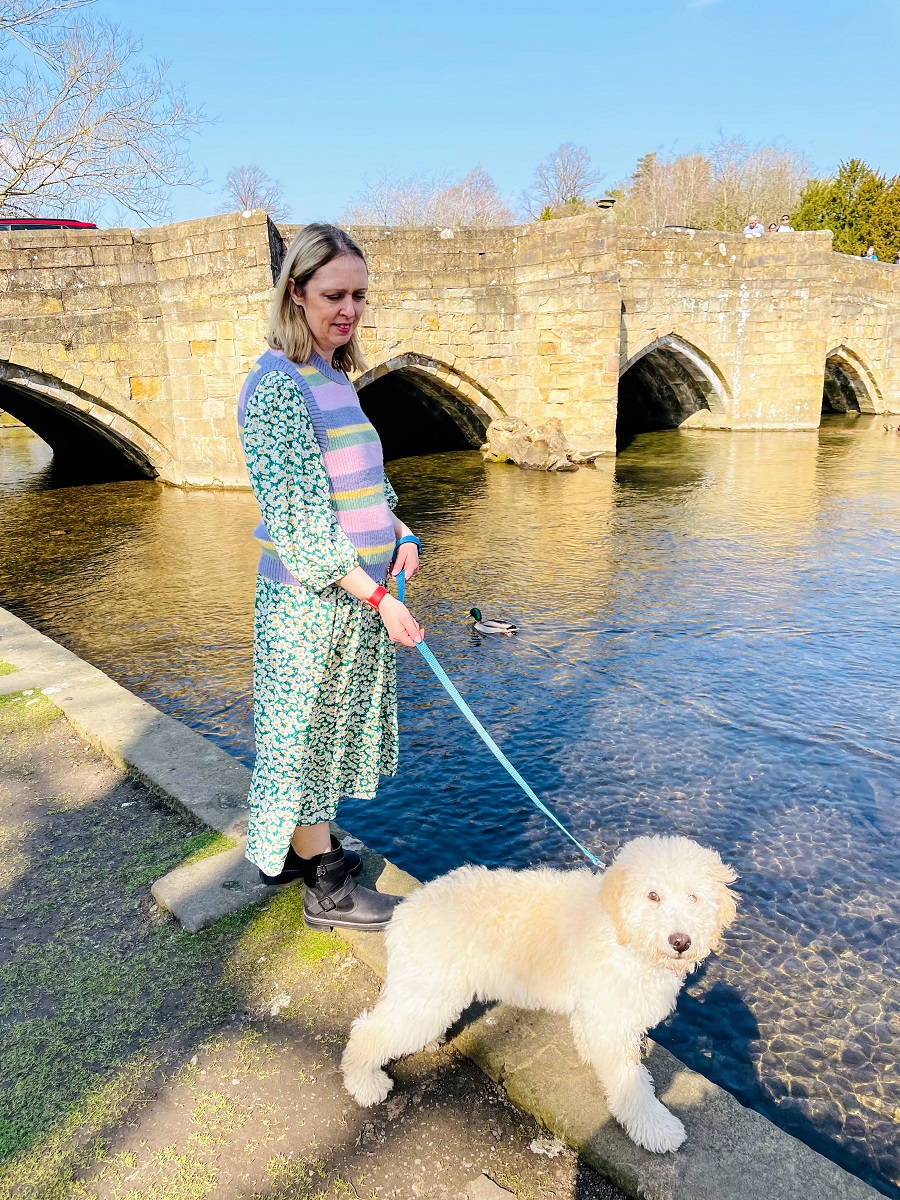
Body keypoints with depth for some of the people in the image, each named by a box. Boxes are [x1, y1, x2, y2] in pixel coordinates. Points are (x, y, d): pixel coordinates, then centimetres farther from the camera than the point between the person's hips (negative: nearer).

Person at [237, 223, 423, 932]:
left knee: (326, 723, 19)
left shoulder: (336, 378, 10)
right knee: (308, 725, 6)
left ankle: (294, 847, 39)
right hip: (309, 599, -9)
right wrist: (378, 597, -22)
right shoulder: (277, 387, -17)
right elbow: (297, 517, -22)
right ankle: (326, 889, 23)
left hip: (354, 594, 9)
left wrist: (402, 536, 1)